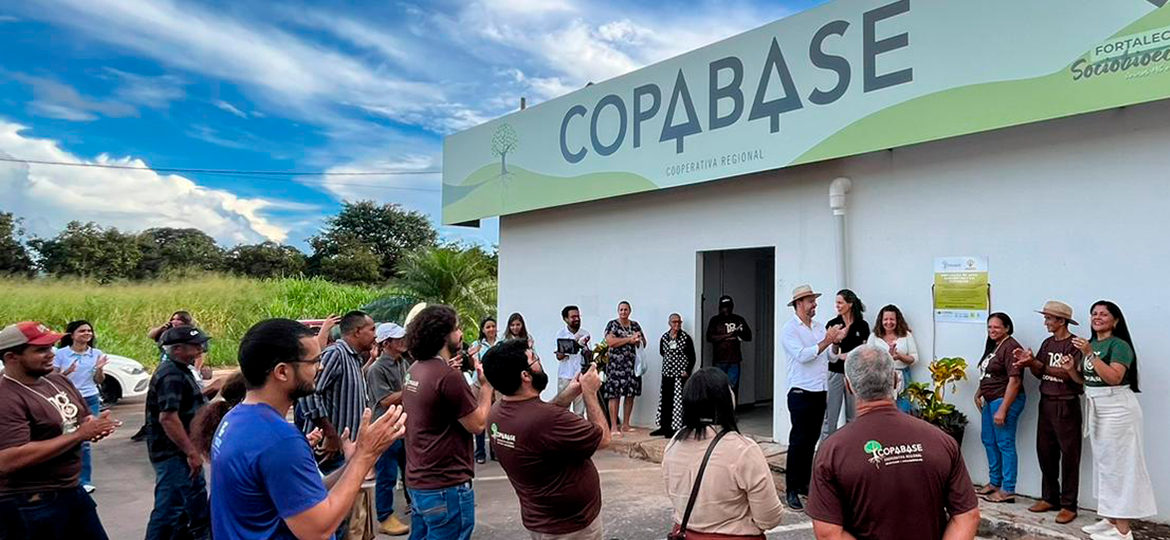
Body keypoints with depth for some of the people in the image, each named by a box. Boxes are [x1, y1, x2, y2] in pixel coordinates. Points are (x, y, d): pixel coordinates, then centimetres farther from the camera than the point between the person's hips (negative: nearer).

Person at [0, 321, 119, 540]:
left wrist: (97, 426, -10)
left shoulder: (59, 381, 6)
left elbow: (88, 418, 16)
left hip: (74, 491, 8)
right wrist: (79, 434, -24)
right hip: (30, 505, -8)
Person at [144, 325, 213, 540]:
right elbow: (168, 418, -28)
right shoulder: (171, 375, -20)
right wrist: (191, 452, -27)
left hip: (180, 452, 11)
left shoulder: (180, 371, 12)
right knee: (169, 508, -2)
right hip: (172, 454, -11)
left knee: (196, 504, 19)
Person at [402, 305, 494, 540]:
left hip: (418, 481, 9)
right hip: (446, 486, -9)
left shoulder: (414, 371, 8)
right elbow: (477, 424, -15)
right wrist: (486, 384, -4)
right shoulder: (448, 376, -21)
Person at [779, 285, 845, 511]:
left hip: (820, 392, 6)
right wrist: (827, 341, -16)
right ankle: (791, 490, 0)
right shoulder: (789, 329, -7)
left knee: (811, 441, 10)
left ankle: (803, 483, 20)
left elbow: (830, 356, 16)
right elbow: (802, 355, -19)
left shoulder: (820, 327, 13)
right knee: (798, 442, -5)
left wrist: (836, 342, -3)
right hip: (801, 393, -6)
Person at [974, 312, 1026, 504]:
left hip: (1005, 400, -10)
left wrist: (1002, 410, -23)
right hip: (990, 400, 10)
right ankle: (994, 483, 31)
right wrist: (979, 393, 13)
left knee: (1005, 444, -4)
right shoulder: (993, 346, 13)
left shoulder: (1010, 347, -17)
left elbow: (1014, 381, -22)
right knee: (988, 441, 18)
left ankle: (1008, 491, 5)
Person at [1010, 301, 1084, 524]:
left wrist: (1035, 363, -24)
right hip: (1046, 402, 7)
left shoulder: (1075, 345, -10)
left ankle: (1069, 505, 5)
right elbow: (1040, 373, 9)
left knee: (1069, 455, -1)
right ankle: (1049, 498, 20)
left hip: (1066, 405, -7)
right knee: (1045, 451, 9)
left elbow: (1069, 375, -19)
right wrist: (1030, 362, -11)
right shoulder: (1047, 343, 11)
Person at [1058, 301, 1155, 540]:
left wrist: (1090, 354, -28)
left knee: (1117, 464, -5)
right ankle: (1111, 519, 22)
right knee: (1104, 464, 13)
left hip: (1117, 409, -9)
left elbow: (1114, 377, -27)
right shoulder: (1090, 344, 11)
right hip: (1096, 408, 9)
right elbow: (1084, 379, 18)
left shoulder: (1119, 344, -14)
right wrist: (1071, 369, -1)